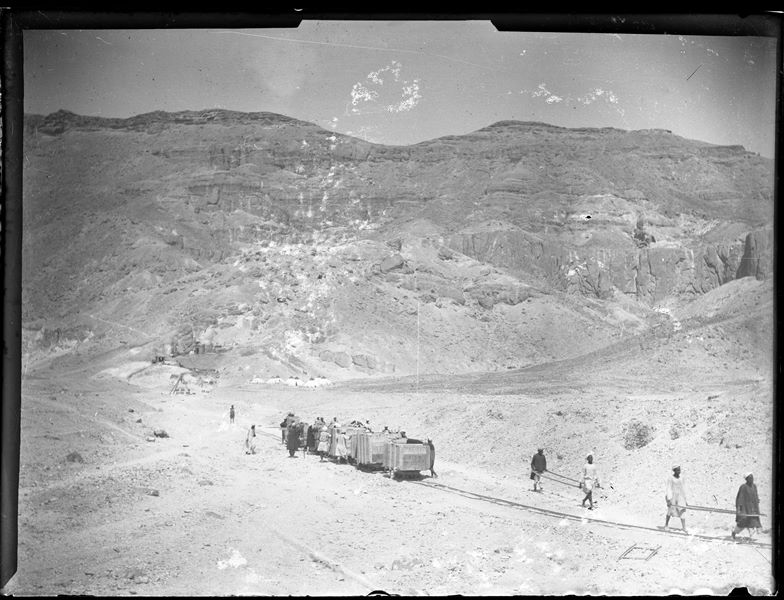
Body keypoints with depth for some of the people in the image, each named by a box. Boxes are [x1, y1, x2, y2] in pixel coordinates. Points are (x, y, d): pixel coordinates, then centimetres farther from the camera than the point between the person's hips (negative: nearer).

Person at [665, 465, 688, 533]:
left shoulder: (681, 478, 5)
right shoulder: (670, 478, -12)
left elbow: (683, 489, 12)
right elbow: (669, 489, -14)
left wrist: (685, 499, 14)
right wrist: (668, 500, -18)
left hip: (680, 497, 4)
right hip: (672, 496, -4)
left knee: (682, 512, -5)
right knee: (670, 511, 10)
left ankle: (684, 528, -7)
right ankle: (666, 524, 33)